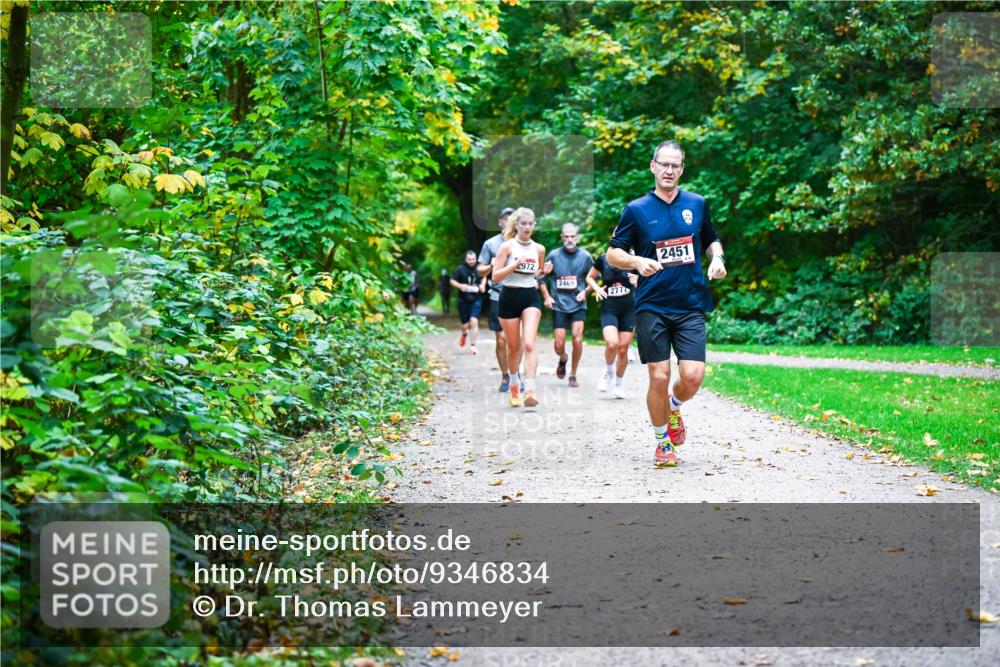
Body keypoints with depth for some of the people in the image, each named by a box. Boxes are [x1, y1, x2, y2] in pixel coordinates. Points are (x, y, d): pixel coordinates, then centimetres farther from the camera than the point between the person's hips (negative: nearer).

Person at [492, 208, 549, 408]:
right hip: (509, 297, -1)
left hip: (531, 296, 1)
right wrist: (515, 264, -20)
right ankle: (514, 383, 33)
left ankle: (530, 390, -25)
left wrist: (543, 272, 2)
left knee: (529, 344, -16)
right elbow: (495, 275, -10)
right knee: (513, 346, 9)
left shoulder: (539, 249, 7)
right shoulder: (507, 246, -3)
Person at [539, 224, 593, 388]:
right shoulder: (553, 255, -2)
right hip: (559, 305, 0)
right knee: (559, 344, -2)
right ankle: (563, 359, 35)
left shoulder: (585, 256, -1)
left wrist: (585, 291, -6)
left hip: (578, 305, 0)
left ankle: (573, 375, 2)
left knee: (577, 339, -14)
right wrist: (546, 297, -1)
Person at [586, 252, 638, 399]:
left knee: (623, 348, 2)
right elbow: (589, 277, 14)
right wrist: (597, 288, -5)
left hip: (629, 309, 1)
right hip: (609, 309, -1)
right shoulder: (603, 259, 0)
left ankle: (618, 384, 21)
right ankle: (608, 371, 7)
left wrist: (638, 281, -13)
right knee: (612, 343, -23)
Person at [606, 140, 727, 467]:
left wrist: (717, 259, 1)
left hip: (691, 307, 2)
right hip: (652, 307, -2)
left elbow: (712, 240, 22)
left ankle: (673, 408, 27)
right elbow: (612, 254, 3)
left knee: (693, 376, -8)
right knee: (659, 377, -3)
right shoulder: (636, 210, 0)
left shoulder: (697, 204, 8)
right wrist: (638, 262, -17)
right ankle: (663, 442, 17)